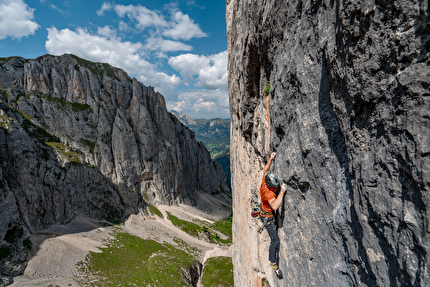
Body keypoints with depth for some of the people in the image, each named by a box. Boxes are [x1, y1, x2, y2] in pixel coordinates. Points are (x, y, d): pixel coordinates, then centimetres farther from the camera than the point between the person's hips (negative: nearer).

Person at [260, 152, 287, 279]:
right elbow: (275, 206, -56)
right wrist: (281, 192, -55)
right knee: (275, 240, 0)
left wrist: (271, 159, -3)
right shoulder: (268, 193, -41)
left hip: (264, 210, 8)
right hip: (267, 217, -8)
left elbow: (266, 170, -1)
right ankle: (273, 263, 16)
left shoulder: (264, 182, -19)